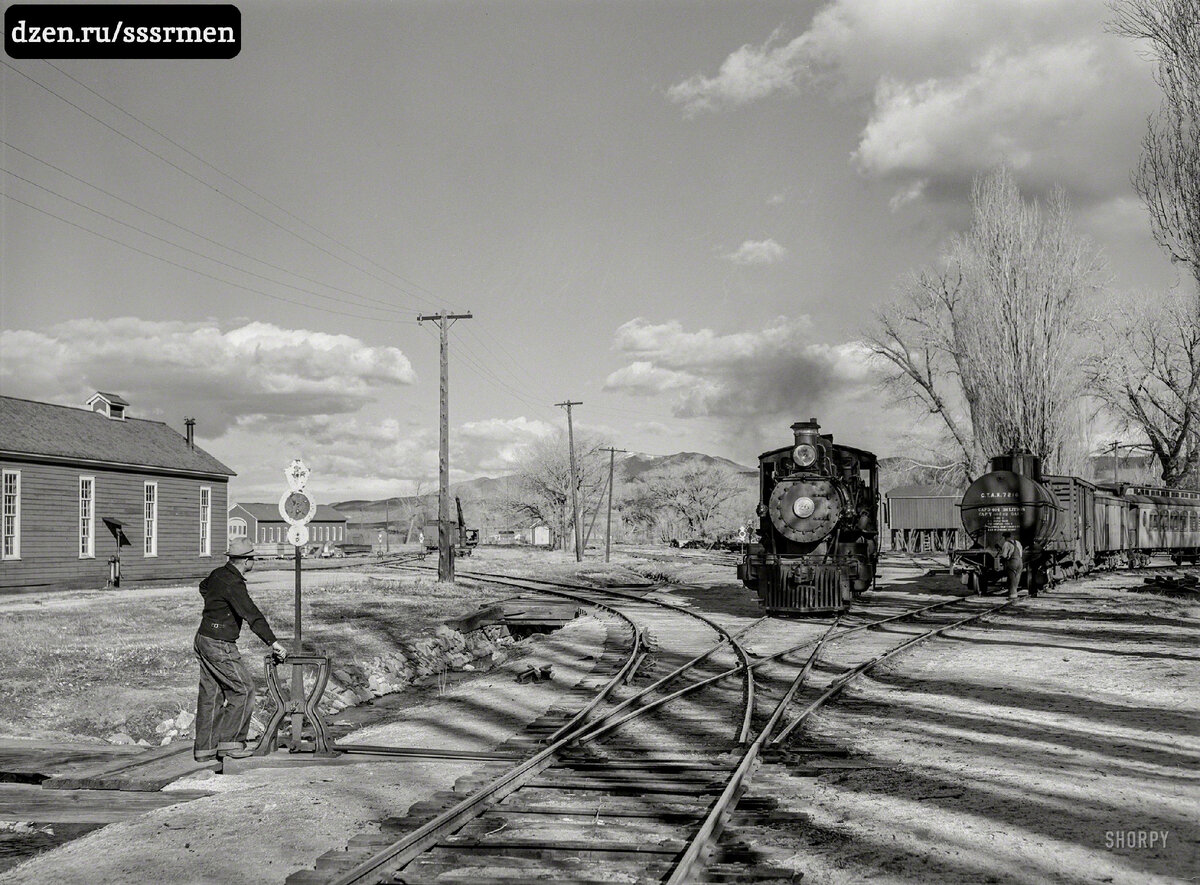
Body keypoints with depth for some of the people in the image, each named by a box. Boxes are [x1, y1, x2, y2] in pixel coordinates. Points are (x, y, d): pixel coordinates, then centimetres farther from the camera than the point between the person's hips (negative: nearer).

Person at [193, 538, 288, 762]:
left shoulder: (218, 574, 8)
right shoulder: (233, 584, -22)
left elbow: (203, 588, 33)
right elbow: (252, 614, -29)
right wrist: (272, 642, -31)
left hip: (204, 639, 10)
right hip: (220, 646, -10)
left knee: (210, 694, 12)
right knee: (243, 690, -2)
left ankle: (205, 748, 17)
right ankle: (230, 742, -1)